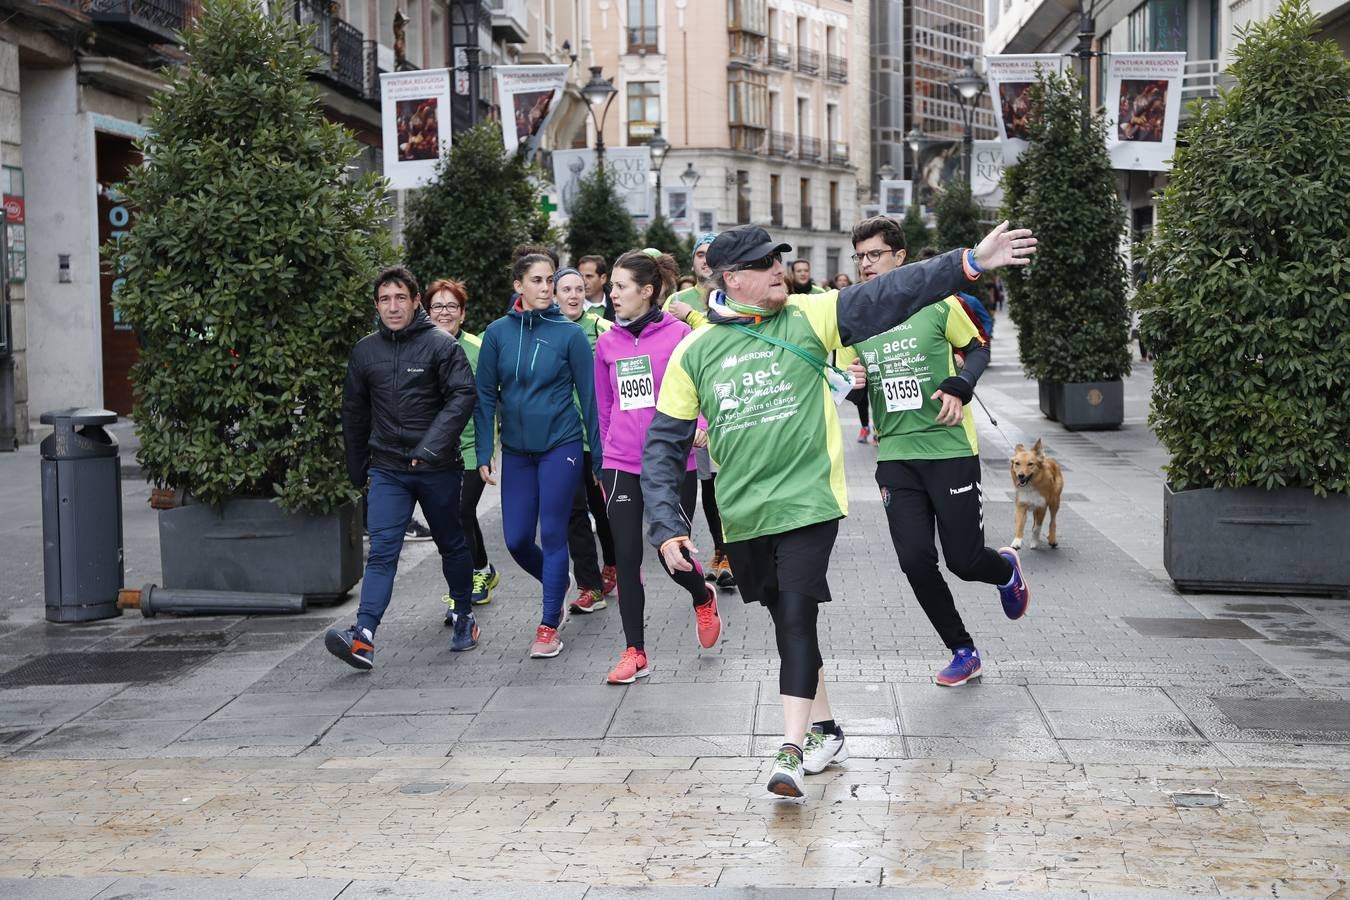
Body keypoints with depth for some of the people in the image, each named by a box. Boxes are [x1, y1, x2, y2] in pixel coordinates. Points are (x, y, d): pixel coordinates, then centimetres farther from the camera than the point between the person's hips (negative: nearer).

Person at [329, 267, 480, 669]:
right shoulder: (364, 351, 7)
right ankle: (363, 638, -19)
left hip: (437, 469, -2)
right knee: (382, 551, -9)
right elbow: (354, 413, 15)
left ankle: (465, 617, 33)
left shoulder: (441, 345, -6)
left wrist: (432, 445, -26)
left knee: (452, 545, 14)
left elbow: (462, 396, -15)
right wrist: (357, 469, 17)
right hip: (386, 469, 2)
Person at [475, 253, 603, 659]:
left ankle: (549, 626, 10)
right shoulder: (498, 332, 0)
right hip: (516, 450, 3)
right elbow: (485, 395, 3)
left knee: (552, 535, -1)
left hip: (561, 446, -3)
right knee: (517, 539, 6)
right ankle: (557, 583, 36)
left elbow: (588, 395, -2)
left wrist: (598, 455, -1)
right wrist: (484, 452, -2)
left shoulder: (569, 333, -6)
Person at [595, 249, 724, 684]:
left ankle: (703, 598, 39)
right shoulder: (607, 343, 6)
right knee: (627, 559, 0)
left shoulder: (678, 334, -6)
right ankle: (635, 654, 9)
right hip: (621, 466, 3)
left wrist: (700, 423, -19)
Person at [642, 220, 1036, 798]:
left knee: (796, 616, -13)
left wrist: (969, 263, -19)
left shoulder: (807, 318, -1)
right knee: (787, 621, 15)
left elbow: (892, 295, -9)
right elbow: (664, 445, 4)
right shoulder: (694, 352, 1)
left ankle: (792, 751, -9)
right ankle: (825, 732, 31)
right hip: (743, 516, 3)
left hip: (808, 502, -3)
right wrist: (667, 525, -4)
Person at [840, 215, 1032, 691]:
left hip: (950, 448, -3)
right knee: (915, 561, -4)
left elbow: (977, 348, 7)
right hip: (895, 456, 3)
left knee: (964, 561, -1)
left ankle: (1007, 570, 38)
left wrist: (959, 388, -12)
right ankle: (963, 652, 16)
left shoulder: (936, 303, -5)